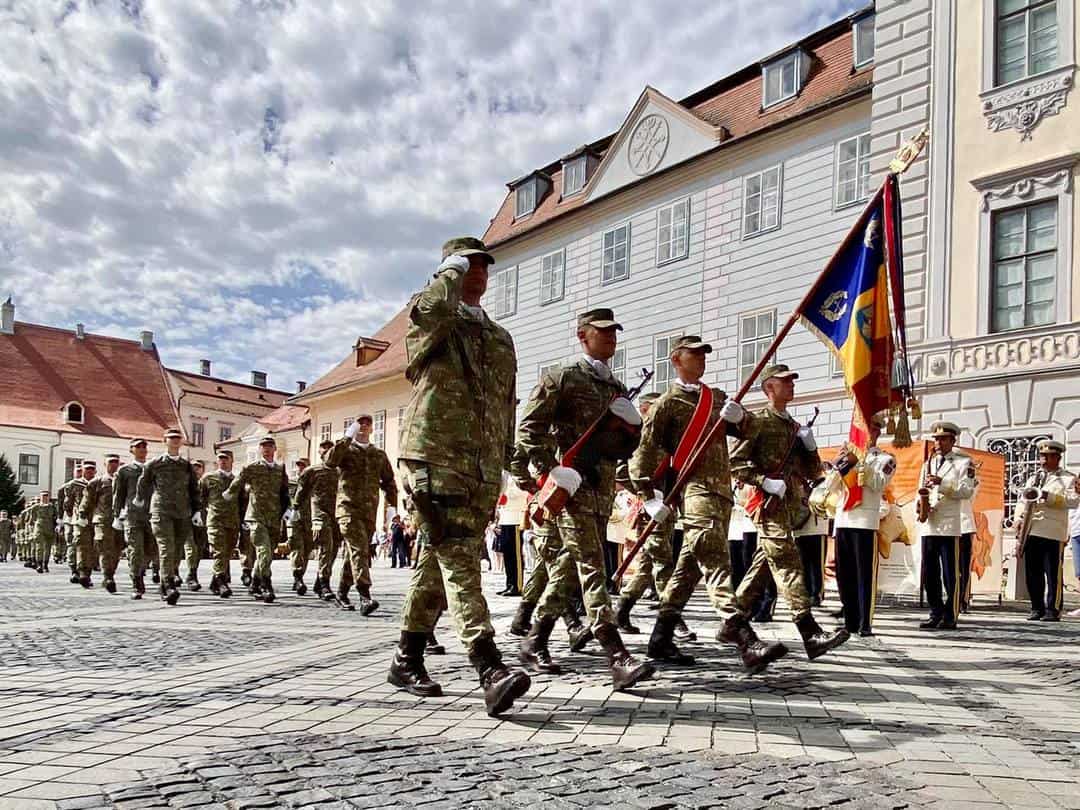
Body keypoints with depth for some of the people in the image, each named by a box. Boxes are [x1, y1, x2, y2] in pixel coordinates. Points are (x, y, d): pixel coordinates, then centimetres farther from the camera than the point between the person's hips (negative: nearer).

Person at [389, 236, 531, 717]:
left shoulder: (501, 338, 24)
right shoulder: (430, 324, 4)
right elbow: (431, 307, -23)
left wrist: (506, 461, 20)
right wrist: (451, 271, -3)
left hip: (483, 470, 7)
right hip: (434, 459, -7)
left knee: (436, 564, 12)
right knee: (458, 561, -16)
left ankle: (407, 660, 24)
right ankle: (491, 672, -25)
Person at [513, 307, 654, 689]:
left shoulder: (616, 386, 20)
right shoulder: (563, 377, 0)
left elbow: (628, 446, 25)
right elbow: (530, 427, -7)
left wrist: (631, 425, 2)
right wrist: (547, 472, -16)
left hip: (603, 486, 8)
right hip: (569, 484, -8)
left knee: (571, 564, 11)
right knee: (591, 565, -14)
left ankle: (535, 643, 22)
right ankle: (618, 657, -20)